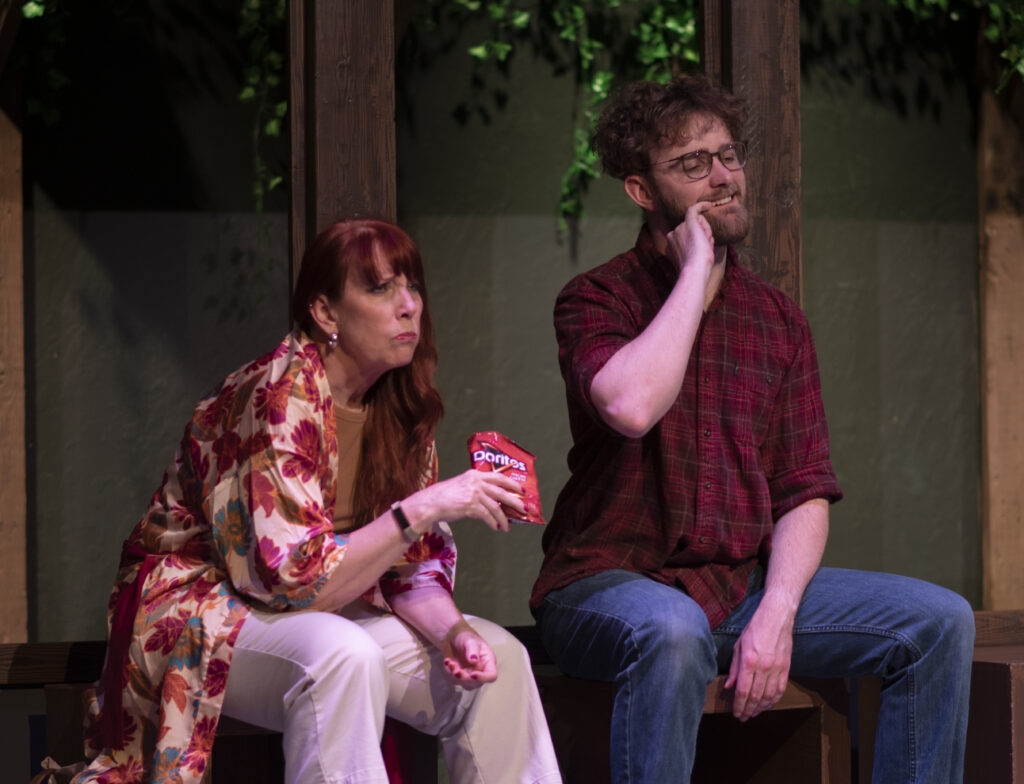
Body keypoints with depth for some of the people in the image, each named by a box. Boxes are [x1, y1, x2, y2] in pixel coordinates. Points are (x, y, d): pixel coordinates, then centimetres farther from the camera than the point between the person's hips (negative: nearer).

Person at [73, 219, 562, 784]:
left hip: (321, 612, 8)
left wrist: (451, 630, -18)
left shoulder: (399, 408, 1)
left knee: (496, 660, -10)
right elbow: (300, 582, -29)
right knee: (342, 655, -37)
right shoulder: (281, 399, -23)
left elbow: (410, 566, 4)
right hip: (197, 613, -8)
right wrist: (427, 506, -33)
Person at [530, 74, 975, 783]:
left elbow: (806, 492, 7)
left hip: (745, 584, 5)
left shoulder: (778, 318, 12)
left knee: (940, 619, -9)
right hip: (609, 585, -5)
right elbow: (630, 407, -27)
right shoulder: (598, 299, -3)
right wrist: (695, 272, -14)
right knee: (671, 631, -39)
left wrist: (776, 614, -12)